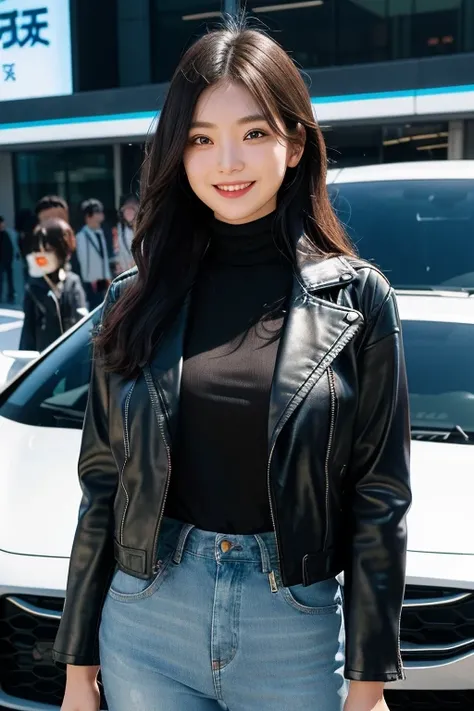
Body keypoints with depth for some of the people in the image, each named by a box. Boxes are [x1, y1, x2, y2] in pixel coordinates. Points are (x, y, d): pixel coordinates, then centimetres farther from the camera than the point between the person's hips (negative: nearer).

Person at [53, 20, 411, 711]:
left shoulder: (356, 297, -6)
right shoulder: (136, 301, -1)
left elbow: (382, 497, -4)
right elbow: (101, 483, 3)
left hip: (298, 629, -1)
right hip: (145, 630, 2)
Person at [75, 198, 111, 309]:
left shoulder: (100, 232, 10)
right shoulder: (82, 235, -12)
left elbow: (104, 256, 11)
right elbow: (83, 259, -10)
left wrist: (108, 277, 9)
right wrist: (91, 279, -8)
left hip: (103, 280, 6)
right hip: (91, 281, -6)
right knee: (95, 308, -4)